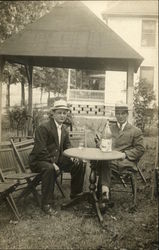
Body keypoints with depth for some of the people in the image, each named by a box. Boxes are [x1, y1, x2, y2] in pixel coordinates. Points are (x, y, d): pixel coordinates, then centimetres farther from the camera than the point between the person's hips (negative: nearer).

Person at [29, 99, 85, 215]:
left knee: (78, 164, -2)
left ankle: (75, 194, 17)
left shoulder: (64, 130, 7)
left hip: (57, 159, 8)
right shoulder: (43, 128, -18)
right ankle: (46, 203, -23)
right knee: (49, 168, -39)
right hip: (39, 161, -8)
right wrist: (52, 163, -26)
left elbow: (67, 146, 17)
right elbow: (40, 150, -23)